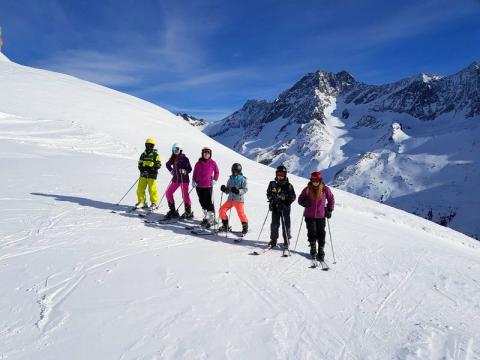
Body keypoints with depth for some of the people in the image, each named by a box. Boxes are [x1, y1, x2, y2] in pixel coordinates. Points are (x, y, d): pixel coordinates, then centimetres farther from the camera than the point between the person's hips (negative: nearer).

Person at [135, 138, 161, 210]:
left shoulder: (155, 155, 0)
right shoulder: (143, 155, 13)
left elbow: (159, 165, -1)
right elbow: (140, 164, 16)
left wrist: (153, 168, -18)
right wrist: (142, 170, -3)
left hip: (152, 175, -5)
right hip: (143, 175, 5)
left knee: (152, 189, -5)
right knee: (140, 189, 5)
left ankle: (154, 203, 9)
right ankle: (141, 202, 19)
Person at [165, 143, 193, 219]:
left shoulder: (184, 158, -7)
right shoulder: (173, 158, 7)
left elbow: (190, 169, -5)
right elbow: (168, 165, 26)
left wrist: (185, 171, -23)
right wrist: (171, 170, 12)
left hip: (184, 179, -6)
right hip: (175, 179, 6)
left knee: (185, 195, -7)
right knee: (168, 193, 4)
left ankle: (188, 212, 6)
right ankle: (172, 211, 14)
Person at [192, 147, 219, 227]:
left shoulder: (212, 163, -1)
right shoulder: (198, 163, 5)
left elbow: (216, 172, 11)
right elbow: (195, 173, 13)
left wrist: (214, 180, 2)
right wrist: (193, 181, 3)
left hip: (208, 186, -4)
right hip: (199, 186, 4)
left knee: (209, 202, -6)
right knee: (202, 202, 13)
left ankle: (211, 219, 1)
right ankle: (206, 216, 28)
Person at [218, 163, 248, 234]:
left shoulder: (242, 179, -3)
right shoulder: (230, 179, 12)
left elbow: (245, 189, -11)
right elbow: (228, 190, 15)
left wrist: (238, 191, -25)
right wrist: (224, 189, -6)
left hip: (239, 200, -5)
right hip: (230, 199, 6)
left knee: (241, 213, -15)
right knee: (222, 210, -2)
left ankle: (245, 227, 8)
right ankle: (225, 226, 14)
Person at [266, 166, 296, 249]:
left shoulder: (288, 185, -3)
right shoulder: (272, 184, 6)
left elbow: (293, 197, 0)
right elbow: (268, 193, 18)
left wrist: (287, 202, -14)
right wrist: (271, 200, 1)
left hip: (285, 208, -2)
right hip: (275, 207, 2)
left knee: (285, 224, 2)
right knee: (274, 224, 4)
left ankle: (286, 241, 14)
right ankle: (273, 240, 14)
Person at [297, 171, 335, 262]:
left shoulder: (325, 189, -2)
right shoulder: (307, 190, -2)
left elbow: (331, 199, 11)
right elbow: (300, 199, 7)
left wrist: (329, 210, 3)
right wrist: (304, 203, -14)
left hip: (321, 216, 0)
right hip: (309, 216, 0)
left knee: (321, 234, 1)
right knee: (312, 233, 0)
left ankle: (321, 252, 12)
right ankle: (313, 250, 18)